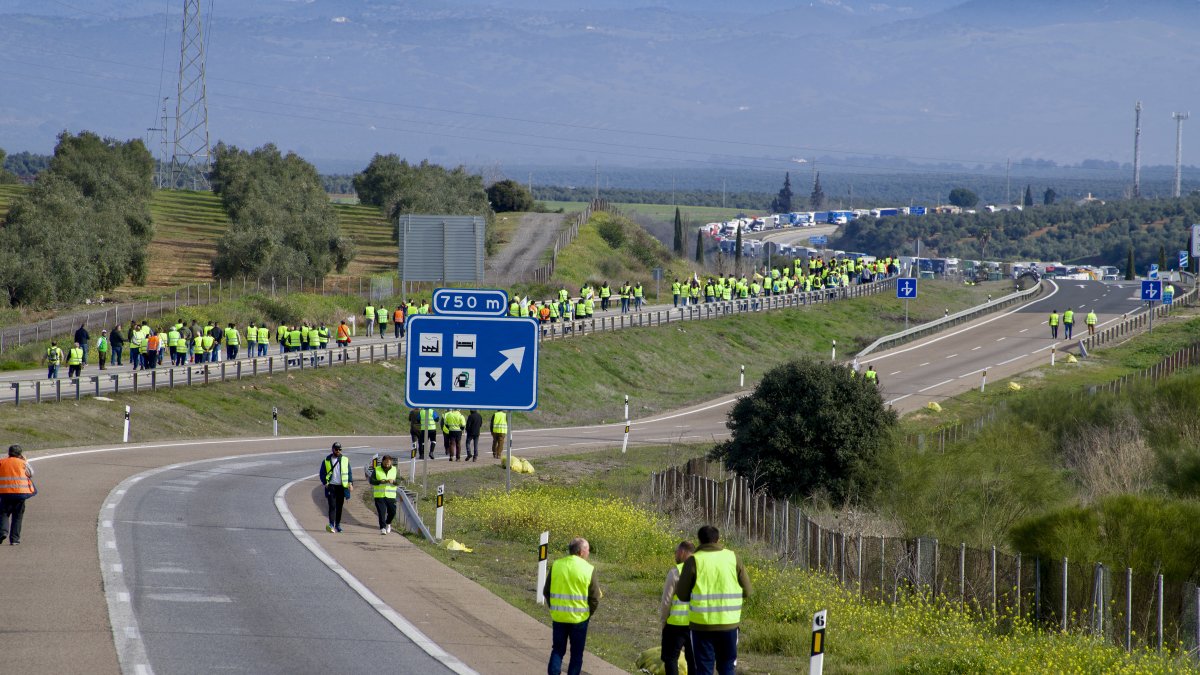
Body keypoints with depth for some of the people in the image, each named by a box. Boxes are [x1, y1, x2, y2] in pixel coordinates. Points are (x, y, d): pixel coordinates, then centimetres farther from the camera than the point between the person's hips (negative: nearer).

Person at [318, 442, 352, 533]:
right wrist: (325, 483, -8)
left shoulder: (345, 460, 8)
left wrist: (350, 483, -3)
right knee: (332, 506, -13)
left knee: (339, 507, 7)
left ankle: (338, 525, 18)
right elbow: (322, 473, 7)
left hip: (341, 487, 2)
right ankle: (331, 525, -21)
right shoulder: (326, 461, 4)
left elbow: (349, 473, 12)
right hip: (331, 487, -2)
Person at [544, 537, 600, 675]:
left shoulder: (556, 565, -2)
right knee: (576, 653, 10)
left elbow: (546, 591, 4)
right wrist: (588, 614, 9)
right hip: (579, 617, -3)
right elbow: (595, 598, -8)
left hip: (558, 617, 3)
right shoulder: (588, 569, -11)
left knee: (558, 650, 15)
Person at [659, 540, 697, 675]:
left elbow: (667, 600, -10)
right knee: (693, 659, 12)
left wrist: (663, 619, 4)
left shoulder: (675, 571, -12)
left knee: (670, 658, 5)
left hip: (676, 622, -5)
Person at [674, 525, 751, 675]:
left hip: (702, 625, -2)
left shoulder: (694, 561, -5)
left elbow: (682, 594, -1)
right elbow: (746, 591, 7)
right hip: (729, 623, 2)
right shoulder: (733, 558, 1)